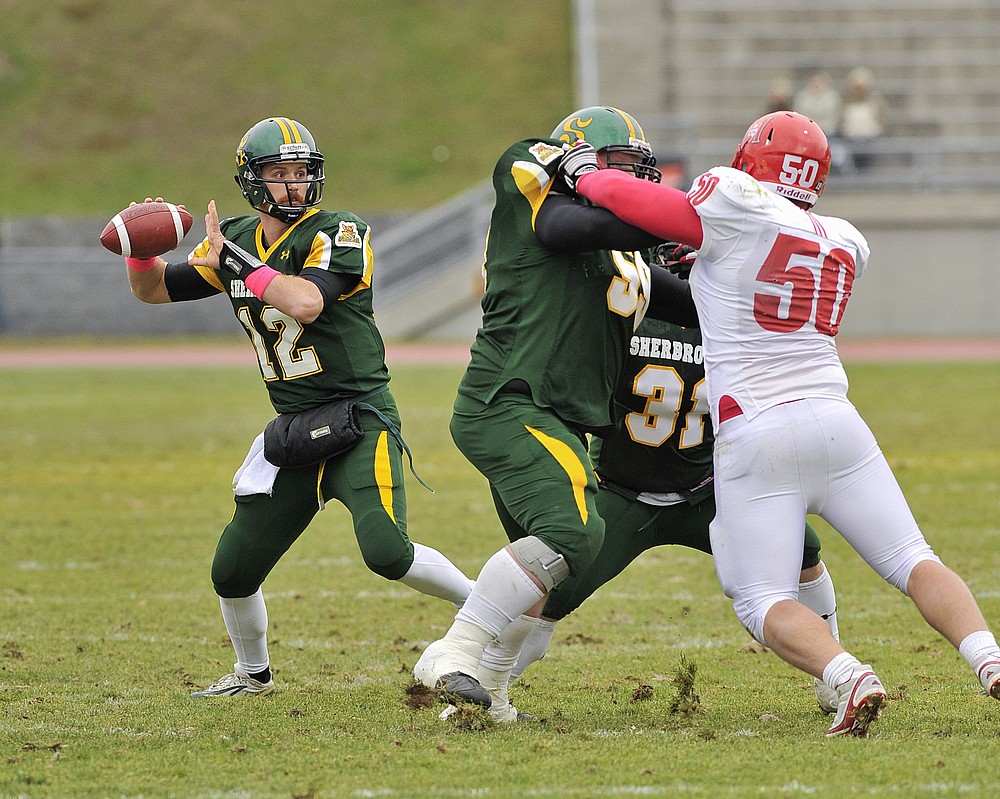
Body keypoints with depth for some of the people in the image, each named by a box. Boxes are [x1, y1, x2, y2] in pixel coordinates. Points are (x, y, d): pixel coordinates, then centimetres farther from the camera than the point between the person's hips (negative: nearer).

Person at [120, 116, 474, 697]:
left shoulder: (338, 235, -12)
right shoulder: (236, 240, 7)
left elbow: (306, 302, -30)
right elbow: (154, 291, 16)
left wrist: (236, 261, -25)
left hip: (361, 417, -6)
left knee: (385, 550, -25)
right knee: (233, 571, 4)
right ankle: (254, 673, 31)